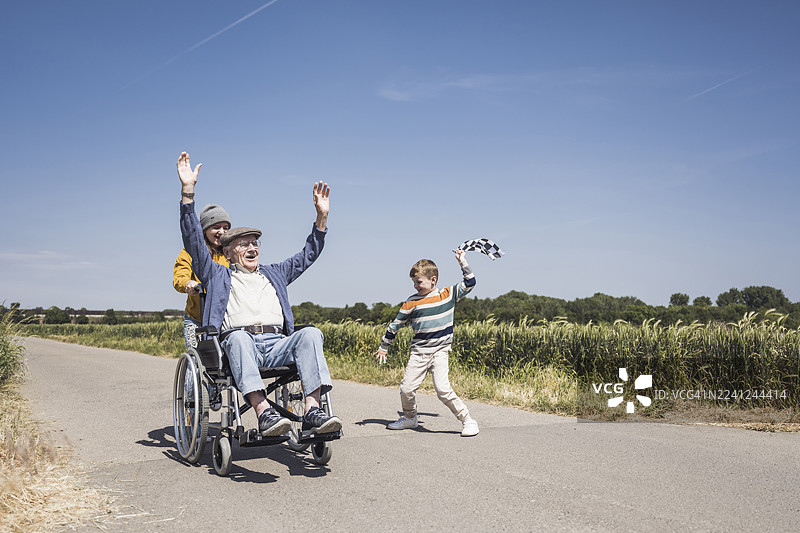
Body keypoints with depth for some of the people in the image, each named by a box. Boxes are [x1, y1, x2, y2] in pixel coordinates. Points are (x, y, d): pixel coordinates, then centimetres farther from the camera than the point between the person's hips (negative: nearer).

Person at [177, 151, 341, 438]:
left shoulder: (273, 274, 33)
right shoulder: (218, 275, 22)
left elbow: (308, 254, 33)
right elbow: (194, 240, 11)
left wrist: (321, 216, 21)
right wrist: (187, 190, 3)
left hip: (276, 344, 3)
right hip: (238, 343, -3)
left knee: (311, 333, -28)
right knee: (238, 337, -38)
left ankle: (312, 411, -41)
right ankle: (263, 412, -51)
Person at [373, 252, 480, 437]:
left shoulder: (448, 294, 1)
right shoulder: (412, 302, 1)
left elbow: (469, 283, 9)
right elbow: (396, 325, 9)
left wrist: (462, 262, 3)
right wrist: (384, 347, 15)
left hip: (440, 352, -2)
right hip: (418, 352, 2)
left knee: (443, 390, -17)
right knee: (406, 389, -1)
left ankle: (468, 421, -3)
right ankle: (410, 418, 28)